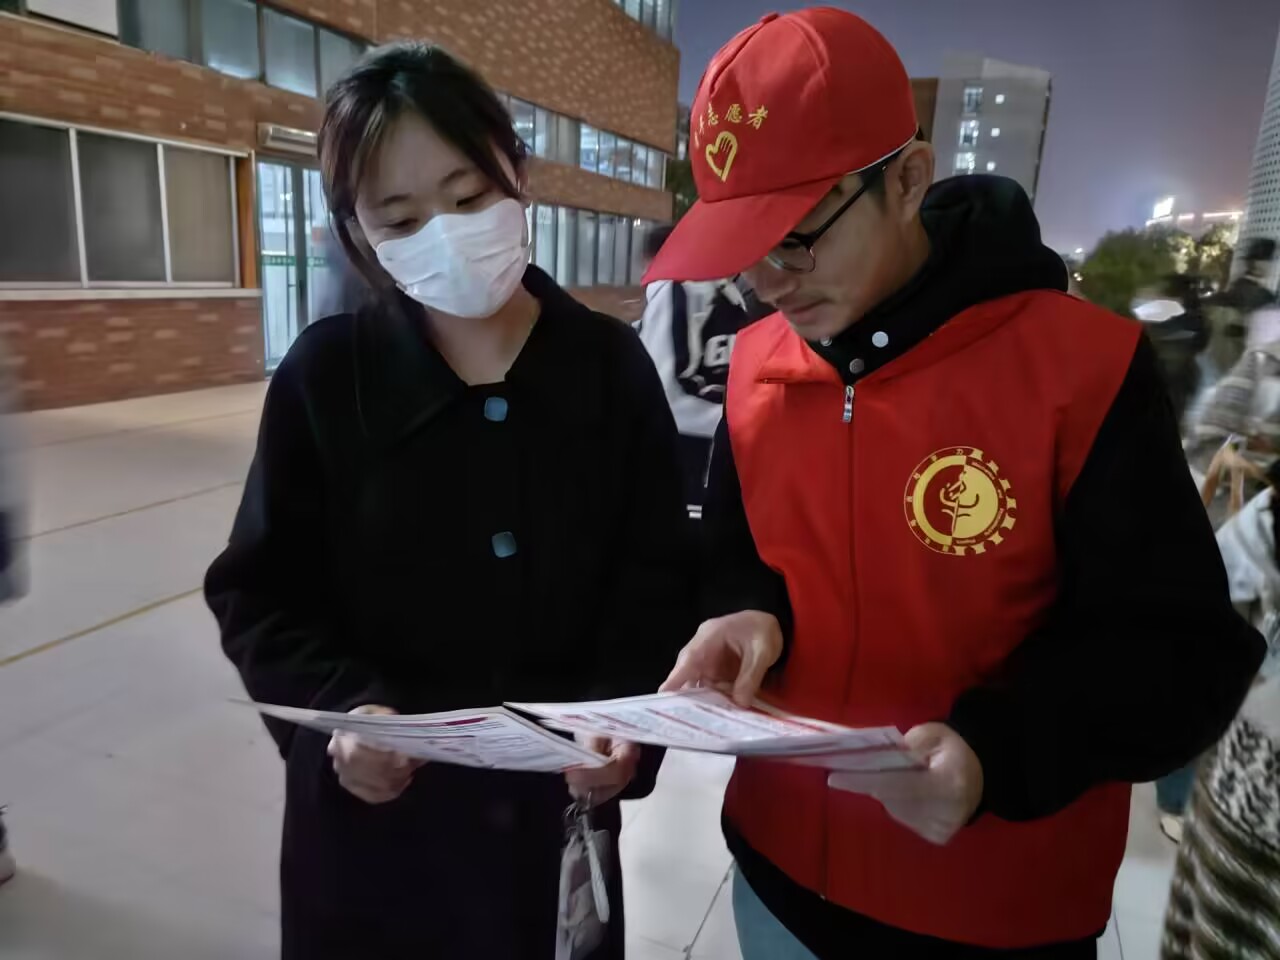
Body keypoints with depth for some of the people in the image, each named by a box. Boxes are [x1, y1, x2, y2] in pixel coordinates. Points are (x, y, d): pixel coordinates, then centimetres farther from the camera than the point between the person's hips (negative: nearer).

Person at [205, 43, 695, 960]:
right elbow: (259, 591, -3)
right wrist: (340, 707, -19)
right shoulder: (326, 373, -7)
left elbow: (658, 574, -4)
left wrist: (624, 719, -19)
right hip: (373, 804, 0)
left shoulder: (611, 362, -5)